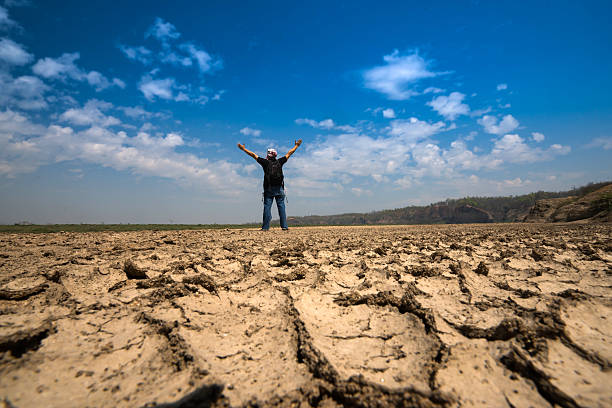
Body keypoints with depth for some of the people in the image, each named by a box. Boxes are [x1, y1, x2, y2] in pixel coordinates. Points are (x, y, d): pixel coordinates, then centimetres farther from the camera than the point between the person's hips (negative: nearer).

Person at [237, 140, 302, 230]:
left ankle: (265, 227, -2)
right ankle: (284, 226, 0)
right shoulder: (279, 162, 6)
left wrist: (243, 149, 16)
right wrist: (297, 145, 30)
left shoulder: (266, 162, 0)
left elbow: (253, 155, 6)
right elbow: (289, 153, 18)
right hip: (279, 189, 2)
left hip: (269, 189, -2)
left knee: (267, 207, 0)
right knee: (281, 207, 3)